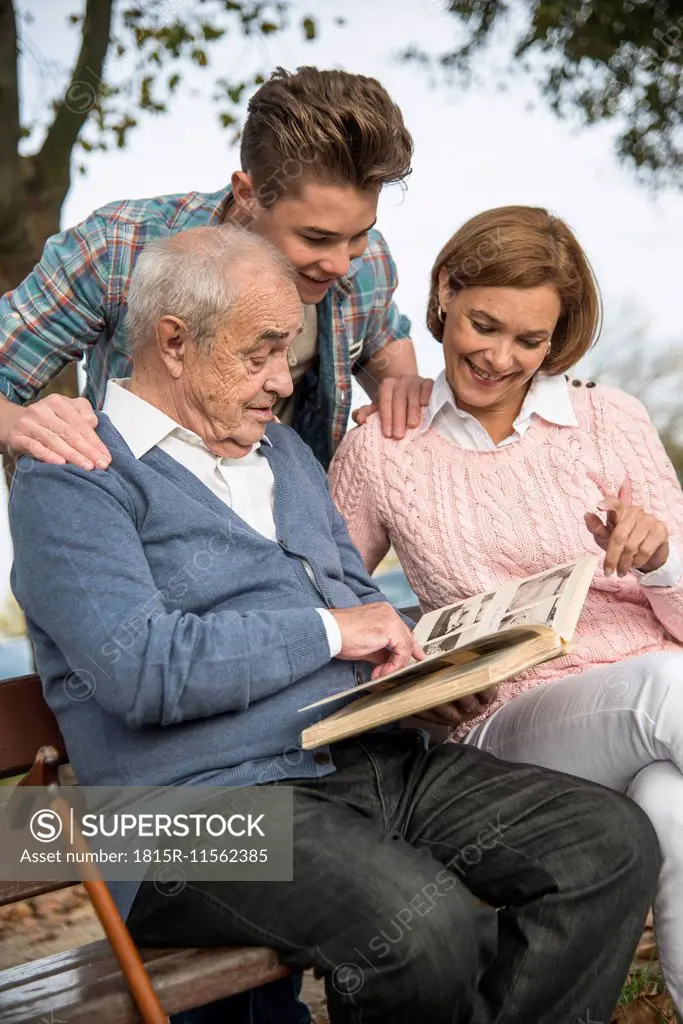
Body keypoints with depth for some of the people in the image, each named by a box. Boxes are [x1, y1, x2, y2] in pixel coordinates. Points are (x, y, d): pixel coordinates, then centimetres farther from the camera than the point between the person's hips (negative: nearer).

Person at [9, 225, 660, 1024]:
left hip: (377, 760, 8)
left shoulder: (283, 450, 22)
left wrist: (422, 669, 4)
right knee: (423, 926, -33)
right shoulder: (70, 481, -5)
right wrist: (328, 631, -11)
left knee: (613, 841, -10)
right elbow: (139, 670, -20)